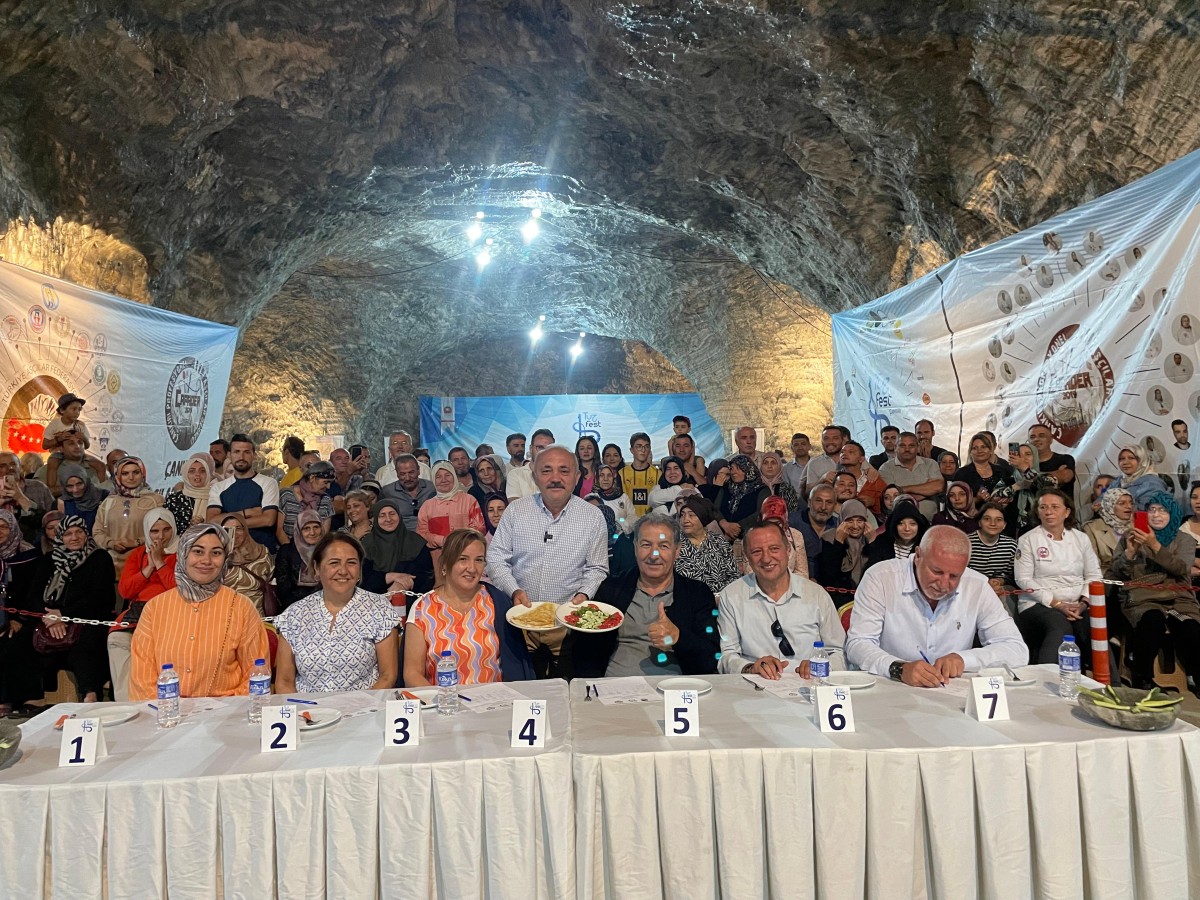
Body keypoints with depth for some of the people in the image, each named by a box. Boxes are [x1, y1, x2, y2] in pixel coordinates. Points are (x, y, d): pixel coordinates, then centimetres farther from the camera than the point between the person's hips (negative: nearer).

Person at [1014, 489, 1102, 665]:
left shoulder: (1081, 538, 14)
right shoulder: (1028, 539, 2)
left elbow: (1093, 575, 11)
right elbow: (1024, 579, -4)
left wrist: (1083, 603, -7)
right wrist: (1057, 604, -12)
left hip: (1077, 605, 3)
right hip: (1039, 604, -3)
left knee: (1093, 629, -29)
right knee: (1060, 626, -35)